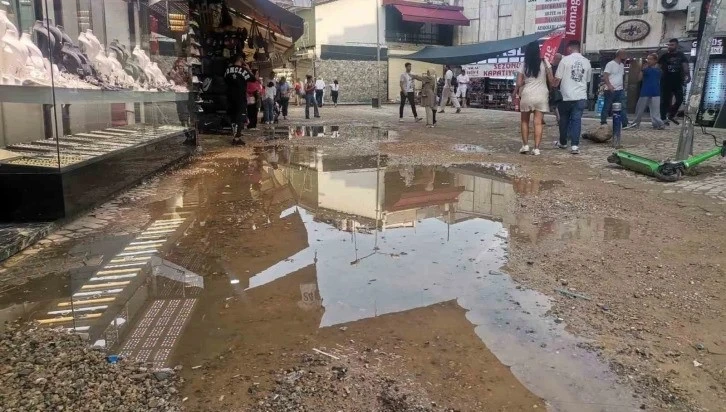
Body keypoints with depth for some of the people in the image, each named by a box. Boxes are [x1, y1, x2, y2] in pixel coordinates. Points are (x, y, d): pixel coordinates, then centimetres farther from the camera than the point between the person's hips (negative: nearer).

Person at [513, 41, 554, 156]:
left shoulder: (523, 65, 1)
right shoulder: (545, 63, 0)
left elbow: (519, 83, -2)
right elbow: (551, 80, -3)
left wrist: (515, 93, 14)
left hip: (527, 95, 0)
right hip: (541, 95, 0)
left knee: (524, 121, 16)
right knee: (538, 122, 0)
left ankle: (525, 145, 10)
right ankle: (536, 148, -2)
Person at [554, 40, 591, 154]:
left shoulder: (565, 60, -5)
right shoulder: (586, 62, 8)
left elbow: (557, 78, -6)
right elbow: (587, 80, 17)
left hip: (566, 96, -2)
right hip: (581, 96, 2)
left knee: (564, 120, 13)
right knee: (577, 120, 1)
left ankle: (563, 142, 24)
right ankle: (575, 145, -8)